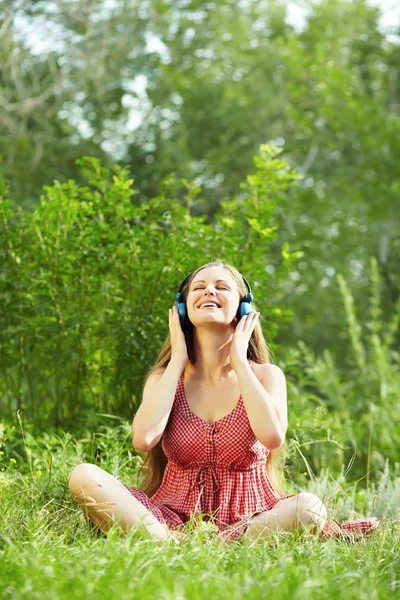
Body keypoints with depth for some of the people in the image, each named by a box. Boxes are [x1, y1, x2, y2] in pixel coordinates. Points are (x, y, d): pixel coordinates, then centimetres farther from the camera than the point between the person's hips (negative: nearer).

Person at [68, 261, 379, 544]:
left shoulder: (266, 375, 3)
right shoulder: (165, 377, 7)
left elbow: (272, 436, -20)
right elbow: (143, 439, -15)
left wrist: (238, 360, -7)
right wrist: (178, 360, -4)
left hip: (245, 517, -1)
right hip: (174, 518, 2)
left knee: (308, 506, -32)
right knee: (84, 477, -22)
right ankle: (175, 544, -35)